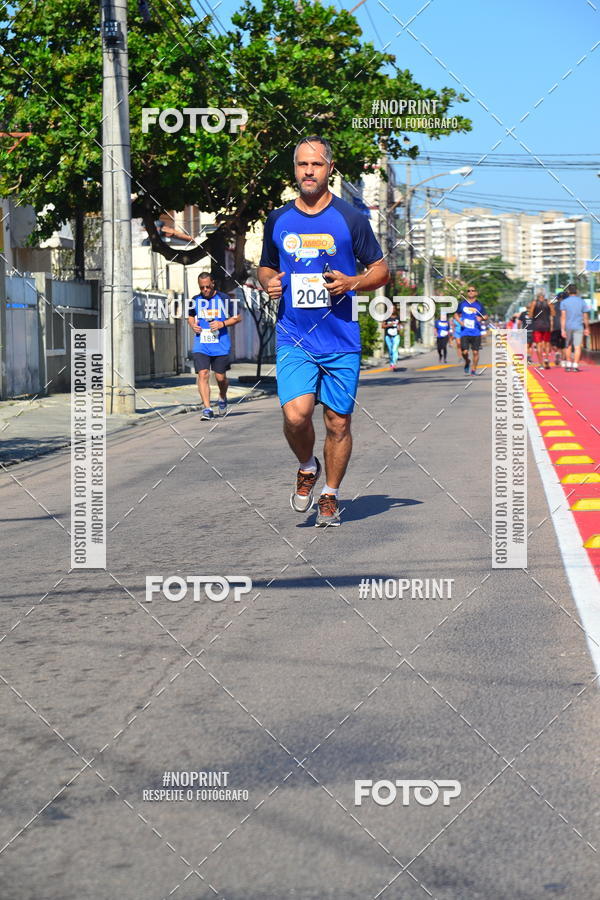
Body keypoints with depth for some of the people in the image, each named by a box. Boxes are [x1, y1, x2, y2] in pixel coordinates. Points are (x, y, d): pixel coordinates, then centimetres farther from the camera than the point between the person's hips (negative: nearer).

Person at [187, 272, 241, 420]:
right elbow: (190, 317, 25)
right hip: (201, 345, 2)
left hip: (221, 345, -2)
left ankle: (222, 398, 37)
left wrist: (222, 324, -12)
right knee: (203, 374, -13)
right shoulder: (195, 300, 8)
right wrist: (193, 325, 2)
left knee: (220, 377, 6)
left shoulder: (224, 298, -1)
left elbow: (237, 317, 4)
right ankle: (207, 408, -14)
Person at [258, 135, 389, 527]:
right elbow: (266, 267, 23)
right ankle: (307, 467, 15)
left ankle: (330, 496, 24)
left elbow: (382, 271, 6)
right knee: (296, 414, -16)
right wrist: (270, 282, 0)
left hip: (341, 340, -1)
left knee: (338, 422, 4)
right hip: (294, 338, 1)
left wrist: (352, 283, -13)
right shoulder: (278, 221, 9)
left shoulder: (351, 219, 1)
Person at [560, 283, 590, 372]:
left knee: (569, 346, 16)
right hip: (579, 327, -1)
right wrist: (587, 328, 14)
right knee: (577, 346, -3)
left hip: (568, 327, 1)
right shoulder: (582, 301, 2)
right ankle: (575, 366, -10)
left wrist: (562, 330, -11)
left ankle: (568, 365, 16)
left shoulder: (564, 302, -2)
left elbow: (563, 316, -9)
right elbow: (586, 316, 4)